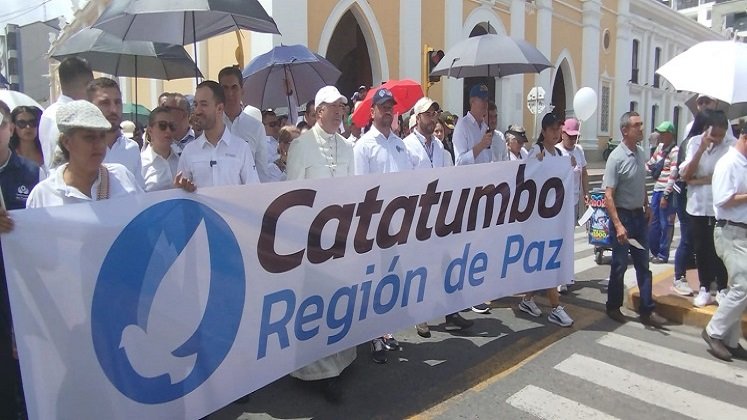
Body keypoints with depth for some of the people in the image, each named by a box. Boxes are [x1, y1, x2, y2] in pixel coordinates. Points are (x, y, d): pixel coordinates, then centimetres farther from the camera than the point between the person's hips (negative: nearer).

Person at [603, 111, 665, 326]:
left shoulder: (641, 154, 4)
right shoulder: (616, 157, -16)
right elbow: (608, 196, -19)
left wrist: (647, 207, 17)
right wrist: (618, 225, -24)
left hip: (639, 215, 7)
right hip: (622, 215, -7)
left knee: (643, 264, 10)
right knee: (619, 265, 5)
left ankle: (647, 310, 19)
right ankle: (614, 307, 21)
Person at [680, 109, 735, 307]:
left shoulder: (732, 144, -6)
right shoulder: (694, 142, 0)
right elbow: (686, 175, -7)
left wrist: (698, 180, -11)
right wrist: (701, 149, -15)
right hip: (698, 206, 2)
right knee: (701, 249, 8)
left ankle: (722, 289, 19)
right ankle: (704, 289, 20)